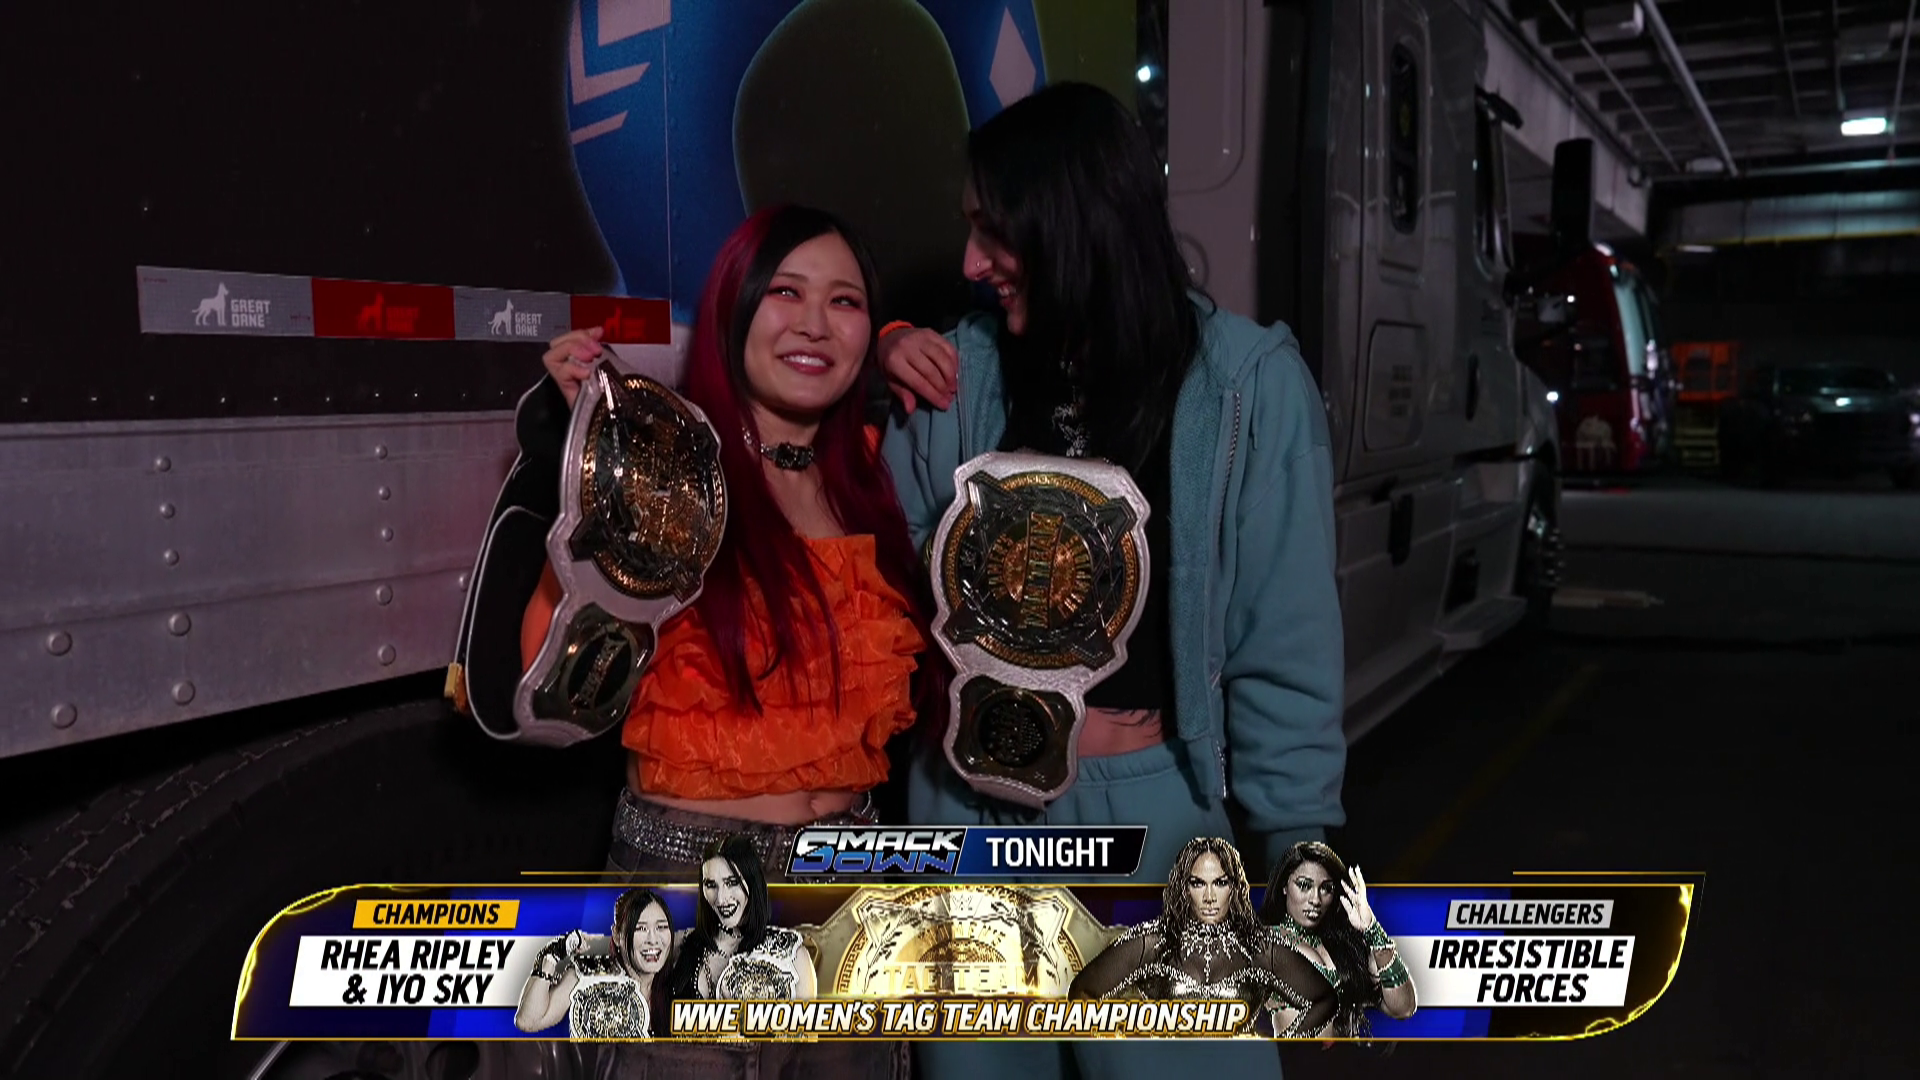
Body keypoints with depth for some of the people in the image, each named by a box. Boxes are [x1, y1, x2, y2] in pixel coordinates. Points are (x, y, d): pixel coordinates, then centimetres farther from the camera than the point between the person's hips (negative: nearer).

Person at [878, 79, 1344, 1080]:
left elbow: (1287, 639, -9)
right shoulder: (968, 370, -2)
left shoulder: (1246, 382, -11)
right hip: (973, 804, 4)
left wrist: (1297, 842, -7)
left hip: (1153, 807, -3)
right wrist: (897, 412, -5)